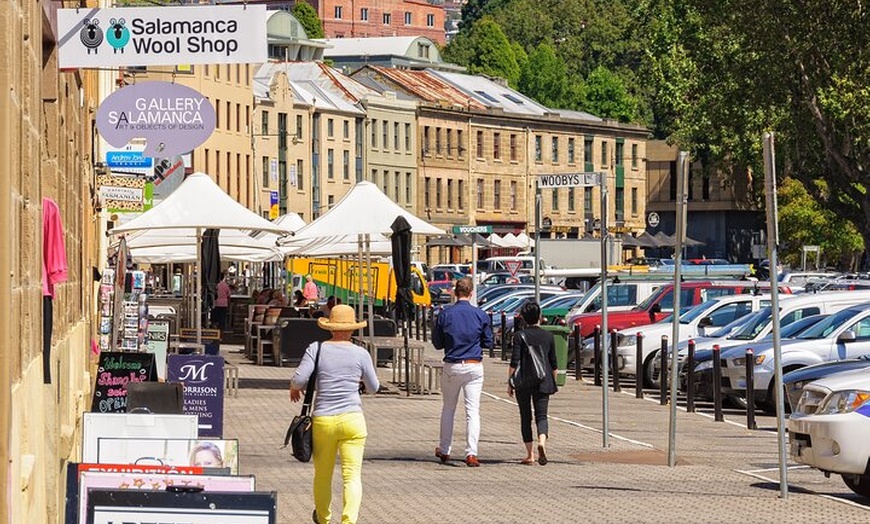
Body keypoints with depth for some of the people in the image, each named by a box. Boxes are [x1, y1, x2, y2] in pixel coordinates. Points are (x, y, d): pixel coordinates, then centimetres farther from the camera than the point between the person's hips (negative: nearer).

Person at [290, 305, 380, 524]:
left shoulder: (316, 349, -2)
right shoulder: (360, 354, 1)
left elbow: (299, 379, -9)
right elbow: (374, 388, 11)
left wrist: (294, 388, 13)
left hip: (323, 421, 1)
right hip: (352, 420, -1)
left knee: (322, 475, 18)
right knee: (352, 476, -3)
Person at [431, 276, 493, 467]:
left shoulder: (445, 314, -5)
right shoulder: (481, 315, -5)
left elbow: (437, 343, 2)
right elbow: (488, 343, 4)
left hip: (452, 367, 1)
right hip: (474, 367, -1)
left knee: (448, 408, 16)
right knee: (473, 410, -1)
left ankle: (444, 450, 25)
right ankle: (471, 453, -10)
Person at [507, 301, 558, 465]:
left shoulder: (520, 336, -5)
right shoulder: (549, 336, 4)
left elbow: (514, 362, -9)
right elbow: (553, 364, 9)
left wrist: (509, 383, -2)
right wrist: (553, 382, 20)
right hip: (543, 382, 2)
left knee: (525, 417, 8)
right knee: (541, 415, 2)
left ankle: (530, 454, 9)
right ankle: (542, 442, -27)